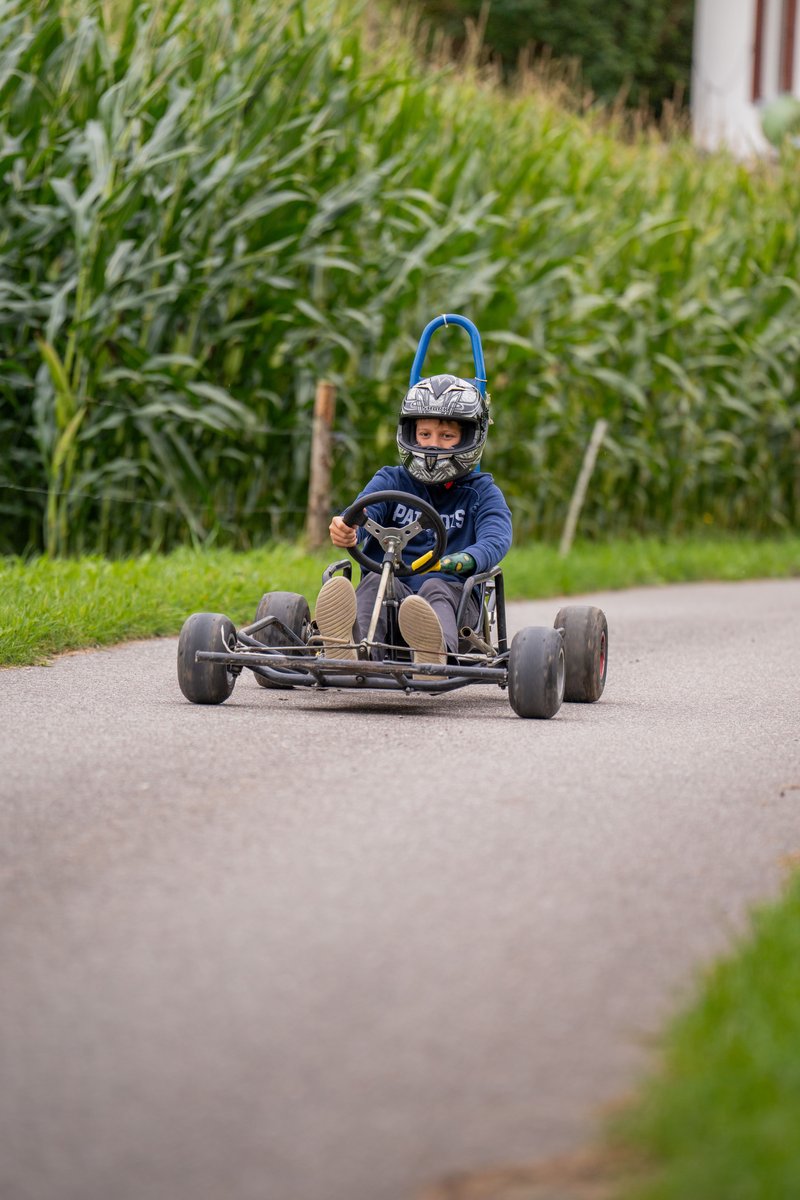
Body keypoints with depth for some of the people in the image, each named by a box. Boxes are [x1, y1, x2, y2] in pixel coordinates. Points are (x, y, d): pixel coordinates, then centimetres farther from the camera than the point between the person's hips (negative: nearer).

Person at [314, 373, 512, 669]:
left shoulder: (482, 493, 11)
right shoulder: (391, 481, 15)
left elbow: (496, 539, -11)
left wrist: (466, 560, -36)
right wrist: (344, 531, -35)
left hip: (453, 593, -1)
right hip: (392, 596, 1)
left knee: (435, 587, -34)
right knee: (377, 580, -31)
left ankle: (434, 652, -71)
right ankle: (351, 649, -65)